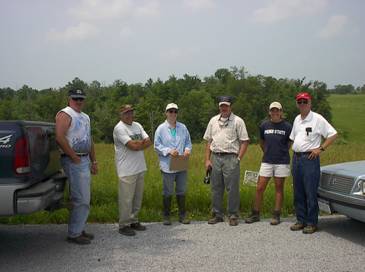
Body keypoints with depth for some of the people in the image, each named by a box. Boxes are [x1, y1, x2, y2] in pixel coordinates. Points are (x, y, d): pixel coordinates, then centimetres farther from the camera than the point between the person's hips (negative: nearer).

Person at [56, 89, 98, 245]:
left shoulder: (85, 117, 19)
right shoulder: (65, 114, -9)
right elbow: (59, 138, -22)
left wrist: (93, 161, 21)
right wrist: (74, 157, -18)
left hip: (85, 160, 9)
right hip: (74, 161, -9)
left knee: (83, 198, 14)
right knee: (82, 200, -9)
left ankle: (79, 229, 25)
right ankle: (74, 234, 2)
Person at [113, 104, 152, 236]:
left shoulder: (137, 125, 15)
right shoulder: (119, 128, -10)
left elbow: (149, 142, 5)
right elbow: (132, 146, -19)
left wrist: (136, 143, -11)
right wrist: (142, 142, -1)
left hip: (140, 168, 8)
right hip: (127, 170, -8)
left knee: (137, 197, 13)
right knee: (126, 199, -3)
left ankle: (133, 221, 25)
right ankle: (124, 225, 8)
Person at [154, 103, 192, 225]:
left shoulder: (183, 127, 6)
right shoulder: (161, 128, -5)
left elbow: (188, 142, 11)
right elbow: (157, 146, -6)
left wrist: (188, 149, -10)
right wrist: (169, 151, -19)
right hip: (167, 166, -3)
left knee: (181, 191, 12)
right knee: (168, 192, 6)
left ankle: (182, 215, 24)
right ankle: (166, 216, 19)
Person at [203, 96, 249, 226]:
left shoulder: (237, 121, 0)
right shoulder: (213, 120, 14)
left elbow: (244, 141, -2)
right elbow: (208, 141, 14)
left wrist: (238, 158, -9)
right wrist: (207, 160, 7)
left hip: (230, 158, -4)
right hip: (215, 157, 5)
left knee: (232, 188, -1)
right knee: (216, 188, 10)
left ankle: (233, 216, 10)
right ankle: (217, 215, 21)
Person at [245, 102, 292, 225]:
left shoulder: (287, 126, -3)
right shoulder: (264, 125, 5)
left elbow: (290, 143, 9)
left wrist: (281, 152, 8)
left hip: (282, 162, -2)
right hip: (266, 161, 2)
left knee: (279, 188, 7)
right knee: (259, 188, 2)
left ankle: (276, 215, 16)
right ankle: (255, 214, 13)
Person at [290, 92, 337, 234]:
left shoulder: (317, 119, -6)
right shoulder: (297, 119, 15)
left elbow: (333, 134, -7)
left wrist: (321, 149, -12)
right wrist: (295, 153, 10)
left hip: (310, 158, -7)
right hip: (296, 158, 7)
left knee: (311, 193, -4)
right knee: (298, 193, 11)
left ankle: (312, 223, 5)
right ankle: (301, 220, 20)